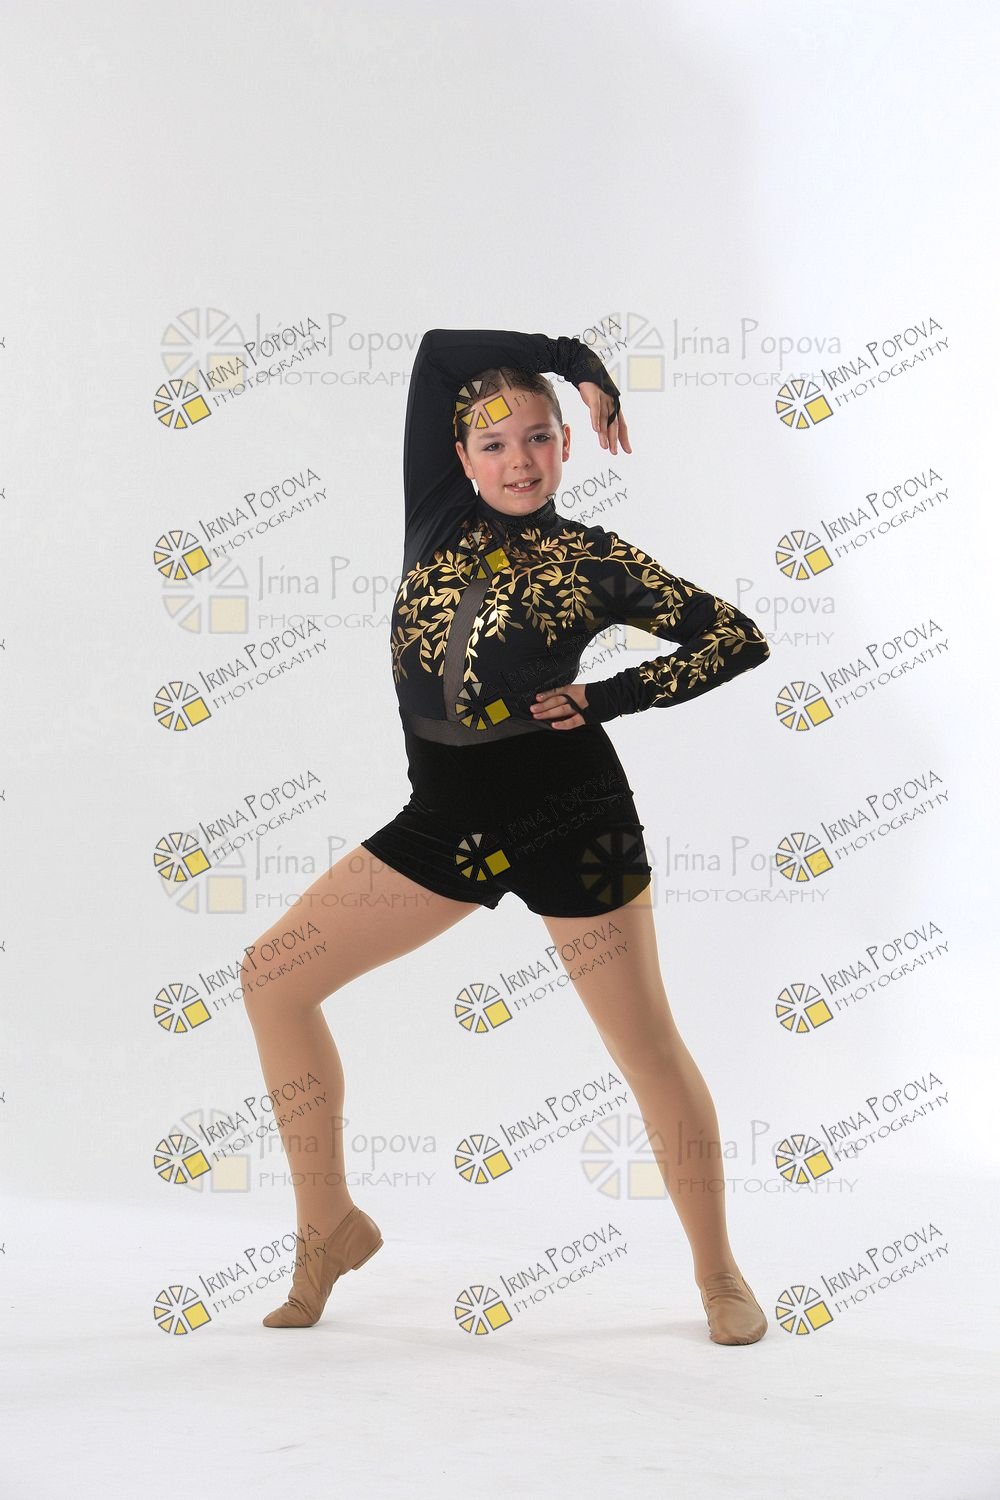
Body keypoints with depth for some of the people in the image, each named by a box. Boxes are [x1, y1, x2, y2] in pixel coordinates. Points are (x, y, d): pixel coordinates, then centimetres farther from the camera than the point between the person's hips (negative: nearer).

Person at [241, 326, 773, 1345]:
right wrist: (576, 357, 8)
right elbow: (438, 350, 5)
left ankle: (718, 1272, 20)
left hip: (569, 821, -4)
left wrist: (605, 698, -7)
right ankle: (330, 1226, 13)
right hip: (445, 822, 4)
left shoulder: (596, 561, -2)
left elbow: (739, 640, 0)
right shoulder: (439, 517, 7)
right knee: (272, 981, 1)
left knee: (646, 1047, 2)